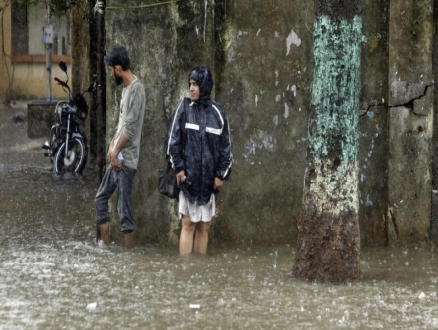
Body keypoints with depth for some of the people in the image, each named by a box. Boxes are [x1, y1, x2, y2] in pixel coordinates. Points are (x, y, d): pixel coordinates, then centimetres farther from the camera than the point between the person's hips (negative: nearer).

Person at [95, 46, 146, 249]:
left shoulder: (136, 89, -16)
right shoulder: (125, 89, 14)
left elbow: (130, 127, -19)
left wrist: (116, 152, -14)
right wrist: (112, 146, 7)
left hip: (126, 159, -10)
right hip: (117, 158, 10)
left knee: (124, 206, -7)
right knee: (101, 198, 13)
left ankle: (129, 251, -3)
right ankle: (105, 245, 17)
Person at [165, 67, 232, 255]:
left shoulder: (218, 113, 3)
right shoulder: (184, 109, 0)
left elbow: (225, 146, 6)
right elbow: (173, 140, 0)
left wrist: (221, 174, 1)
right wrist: (178, 167, -7)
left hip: (209, 178, 2)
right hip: (188, 175, -2)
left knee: (204, 226, 6)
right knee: (188, 224, -3)